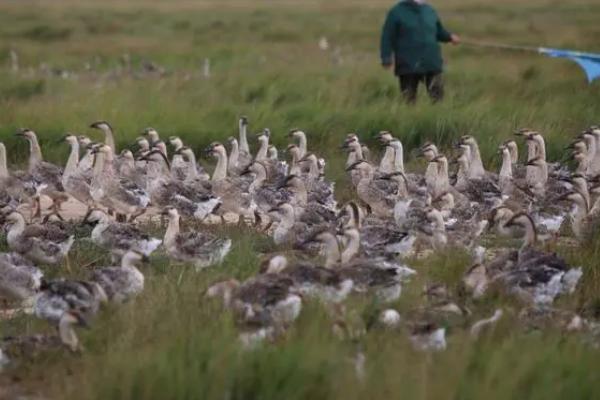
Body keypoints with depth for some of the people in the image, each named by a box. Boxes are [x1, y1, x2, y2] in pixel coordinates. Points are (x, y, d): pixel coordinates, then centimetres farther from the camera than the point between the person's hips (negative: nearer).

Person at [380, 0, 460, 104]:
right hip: (408, 65, -3)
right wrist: (386, 59, -11)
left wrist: (449, 37, 1)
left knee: (437, 96, -1)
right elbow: (387, 37, -4)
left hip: (432, 64, 3)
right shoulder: (397, 12, -2)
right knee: (409, 99, 4)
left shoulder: (430, 10, 11)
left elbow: (439, 31, 22)